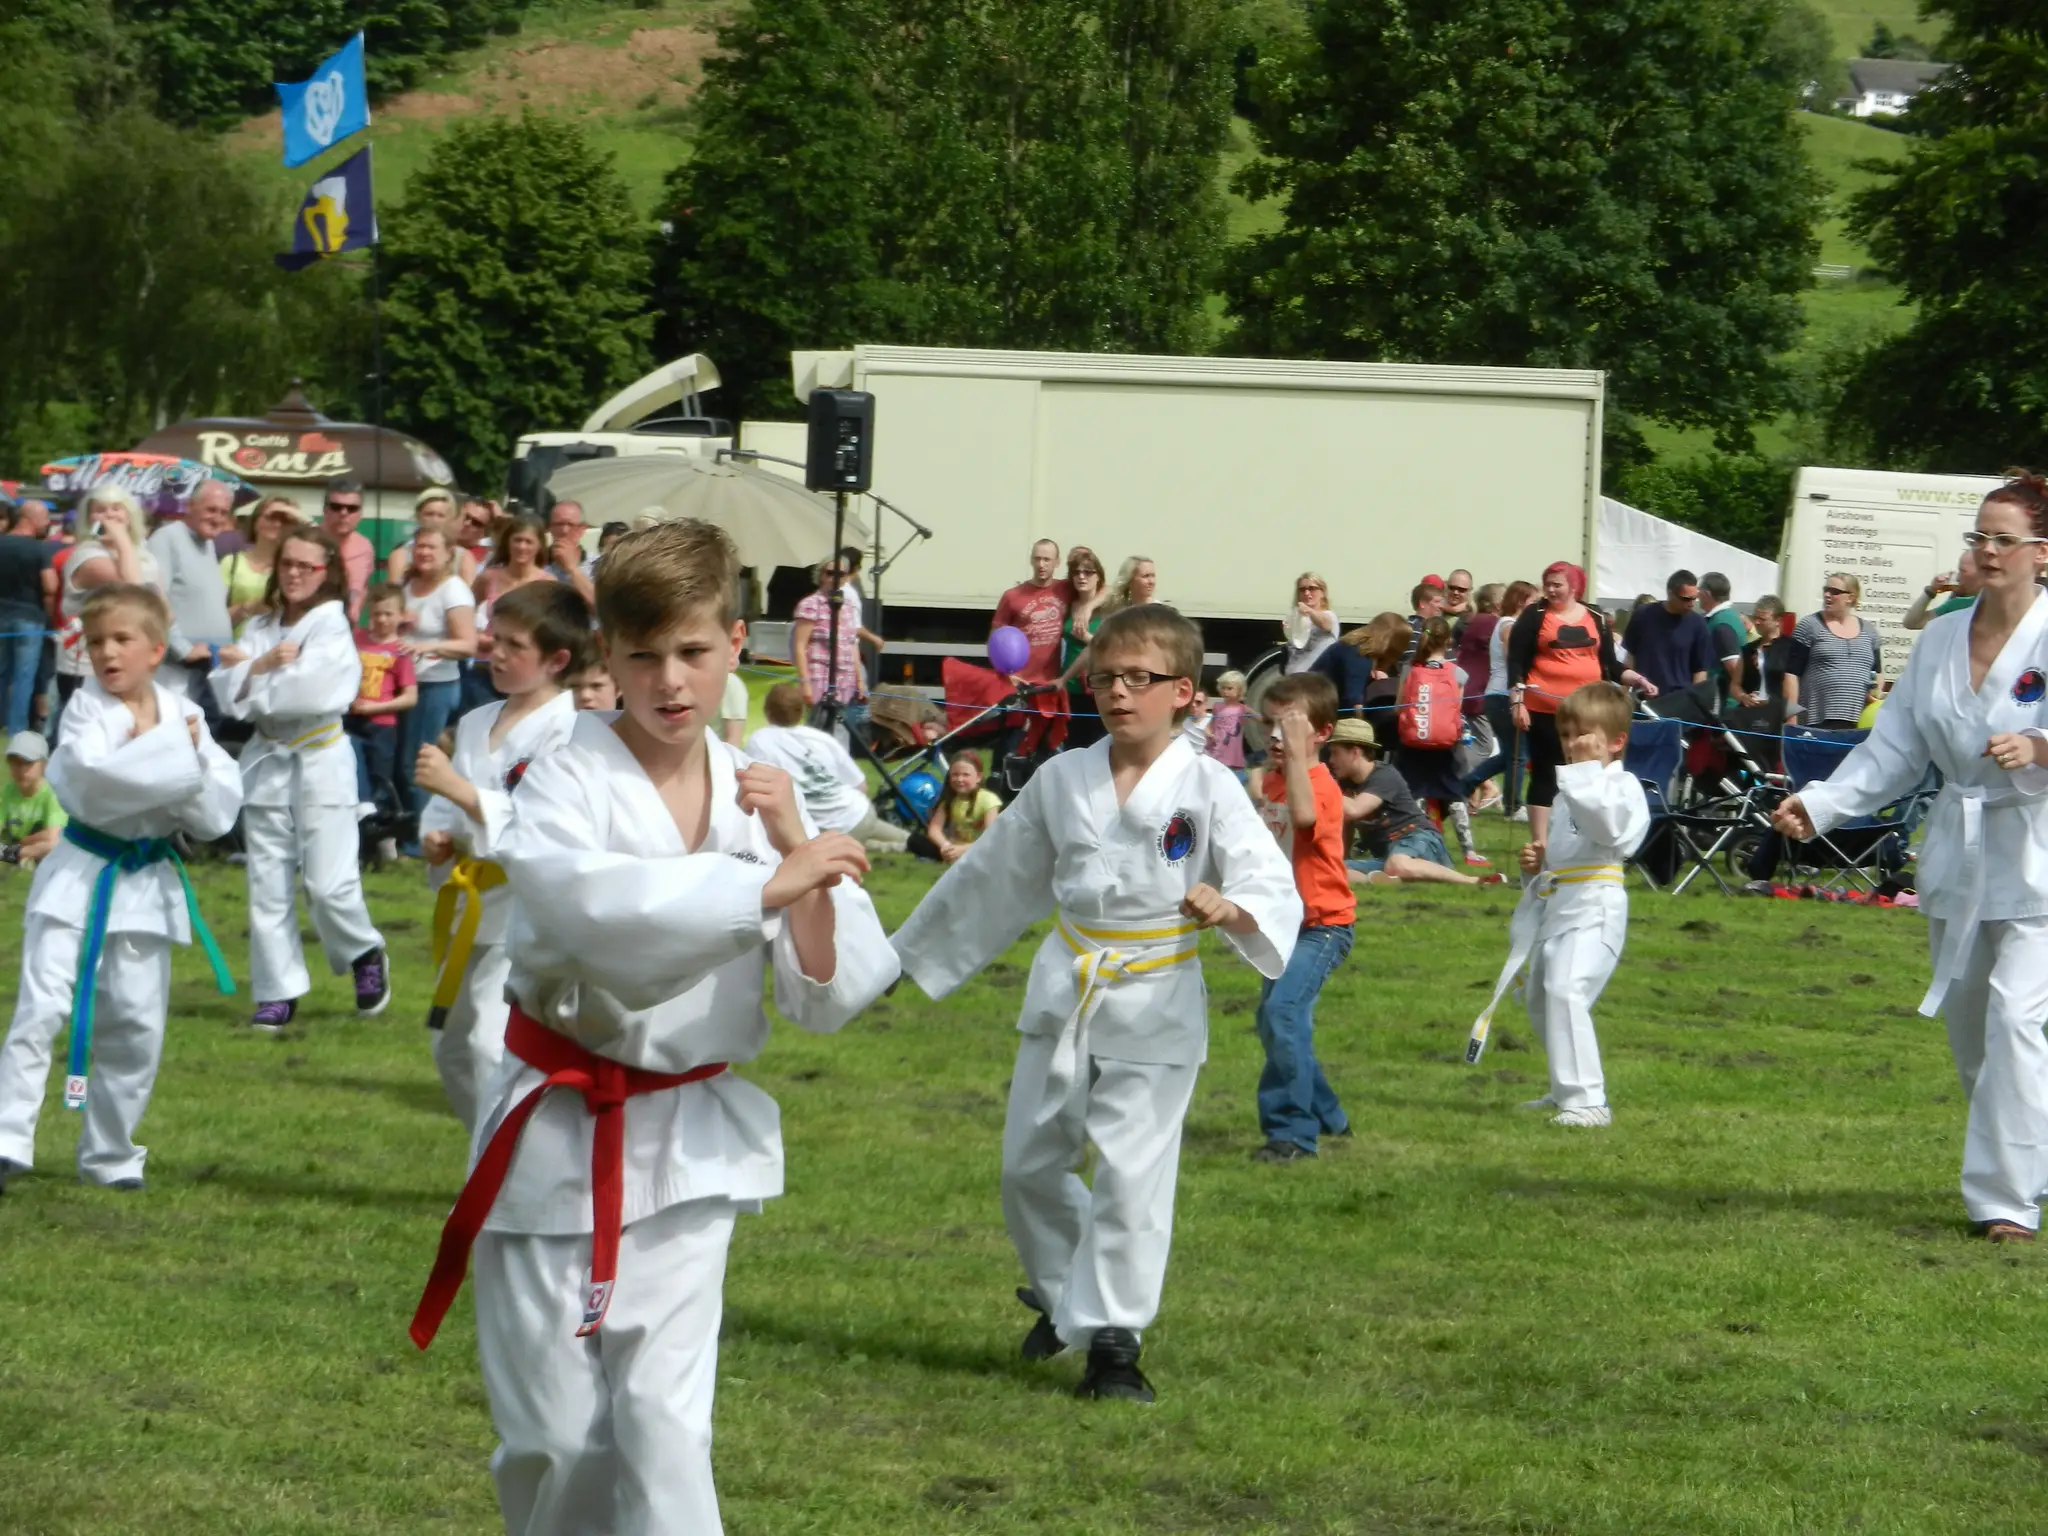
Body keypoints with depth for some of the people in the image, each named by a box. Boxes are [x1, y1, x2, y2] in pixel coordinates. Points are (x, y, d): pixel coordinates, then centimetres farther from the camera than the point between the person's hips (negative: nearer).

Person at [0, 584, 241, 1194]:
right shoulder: (88, 709, -8)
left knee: (136, 1025, 8)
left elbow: (219, 812, -4)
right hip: (79, 875, -4)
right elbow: (86, 784, -27)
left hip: (147, 884, 4)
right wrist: (171, 755, -22)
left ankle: (110, 1153, 21)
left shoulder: (183, 715, 1)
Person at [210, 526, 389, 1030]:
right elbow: (226, 692, -2)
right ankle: (278, 993, 11)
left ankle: (366, 956, 18)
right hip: (267, 761, 5)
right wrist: (264, 663, -18)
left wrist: (247, 669, -8)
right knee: (268, 887, 4)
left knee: (329, 885, -10)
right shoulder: (261, 626, 9)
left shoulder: (331, 624, -7)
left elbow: (307, 691, -21)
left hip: (320, 760, -5)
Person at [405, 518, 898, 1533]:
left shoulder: (758, 793, 2)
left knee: (664, 1419, -8)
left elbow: (832, 999, -2)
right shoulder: (570, 783, -11)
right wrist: (766, 886, -39)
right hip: (559, 1135, -2)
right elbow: (587, 906, -35)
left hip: (687, 1146, 2)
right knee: (550, 1433, 5)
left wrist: (798, 851, -16)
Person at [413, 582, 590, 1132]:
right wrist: (435, 838, -3)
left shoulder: (566, 732, -14)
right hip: (476, 909, 9)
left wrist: (459, 790, -27)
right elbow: (444, 806, 20)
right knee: (453, 1050, 18)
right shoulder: (477, 724, 11)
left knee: (495, 1049, -21)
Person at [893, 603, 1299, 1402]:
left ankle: (1112, 1337, 1)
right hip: (1062, 996, 5)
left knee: (1131, 1172, -8)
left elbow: (1274, 891, -14)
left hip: (1154, 1006, -5)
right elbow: (993, 879, 16)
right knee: (1030, 1164, 13)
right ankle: (1062, 1293, 36)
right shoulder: (1062, 780, 4)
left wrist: (1229, 909, -37)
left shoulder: (1207, 789, -9)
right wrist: (911, 954, 21)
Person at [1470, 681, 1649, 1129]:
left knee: (1565, 991, -27)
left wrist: (1587, 769, -24)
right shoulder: (1572, 789, 22)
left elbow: (1608, 823, -29)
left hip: (1594, 907, -10)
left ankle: (1586, 1100, -27)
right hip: (1554, 906, 10)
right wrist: (1537, 861, 11)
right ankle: (1568, 1090, 40)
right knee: (1542, 1001, 21)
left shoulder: (1622, 786, -7)